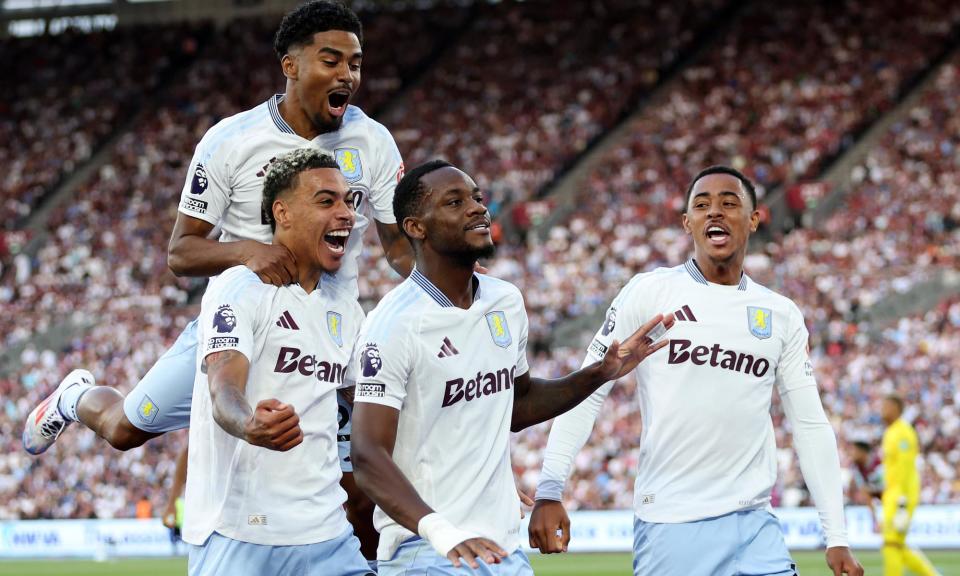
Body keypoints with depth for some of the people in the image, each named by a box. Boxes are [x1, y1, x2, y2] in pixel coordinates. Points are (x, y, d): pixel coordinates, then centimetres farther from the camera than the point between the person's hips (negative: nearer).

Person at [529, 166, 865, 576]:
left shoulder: (783, 315, 11)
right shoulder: (649, 293, 1)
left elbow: (811, 426, 12)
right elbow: (586, 393, 0)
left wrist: (837, 538, 7)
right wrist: (549, 491, -10)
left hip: (753, 526, 3)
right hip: (668, 527, -3)